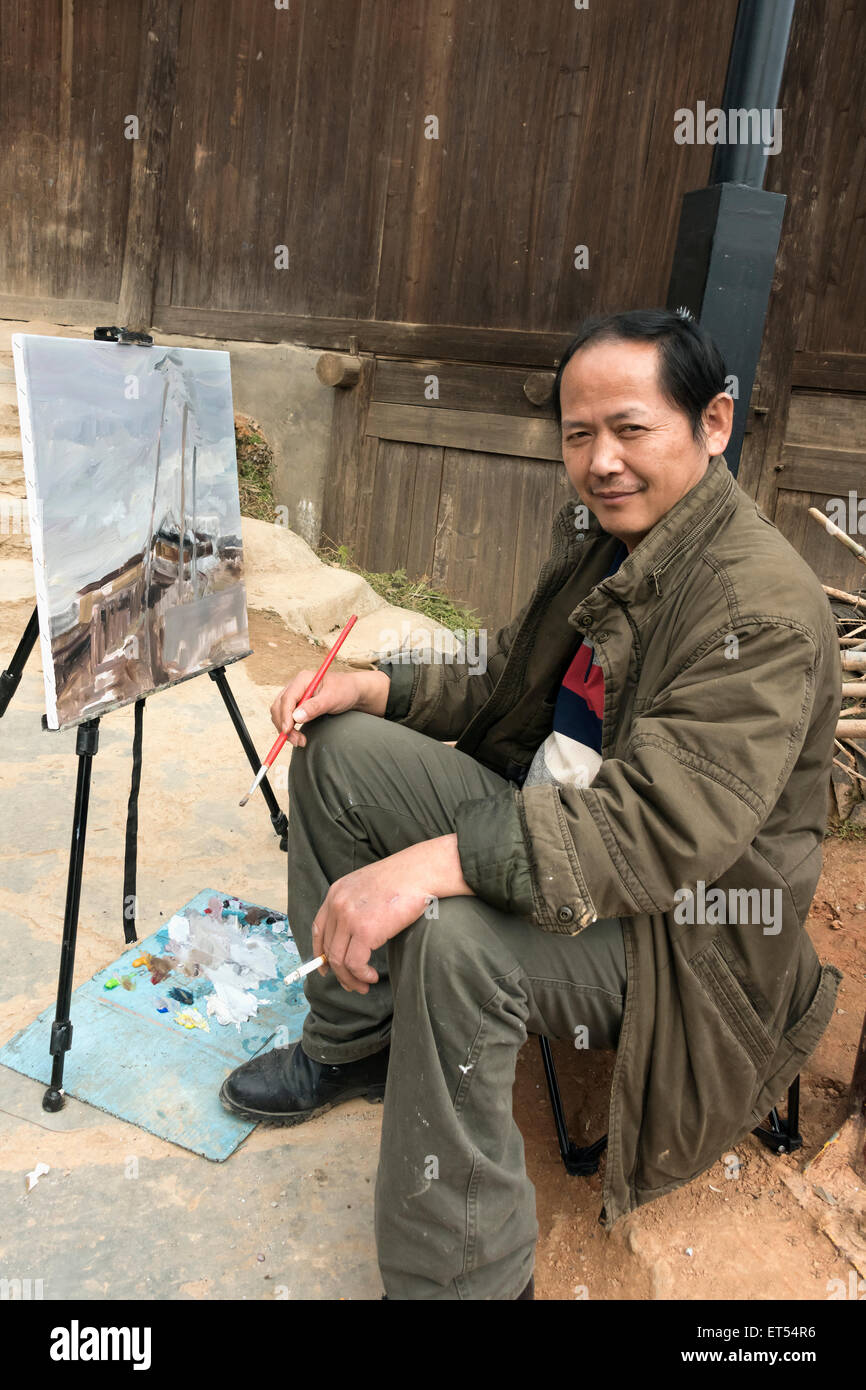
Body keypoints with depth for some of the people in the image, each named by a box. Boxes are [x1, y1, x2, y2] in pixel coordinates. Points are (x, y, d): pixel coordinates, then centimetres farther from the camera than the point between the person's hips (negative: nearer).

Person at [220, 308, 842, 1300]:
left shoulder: (766, 607, -24)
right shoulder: (595, 535, 4)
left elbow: (664, 828, -34)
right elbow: (507, 692, 12)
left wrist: (439, 860, -43)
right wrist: (377, 687, -4)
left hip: (683, 930, -8)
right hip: (552, 830, 9)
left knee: (455, 937, -37)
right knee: (341, 748, 0)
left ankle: (463, 1279, -12)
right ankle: (351, 1047, 13)